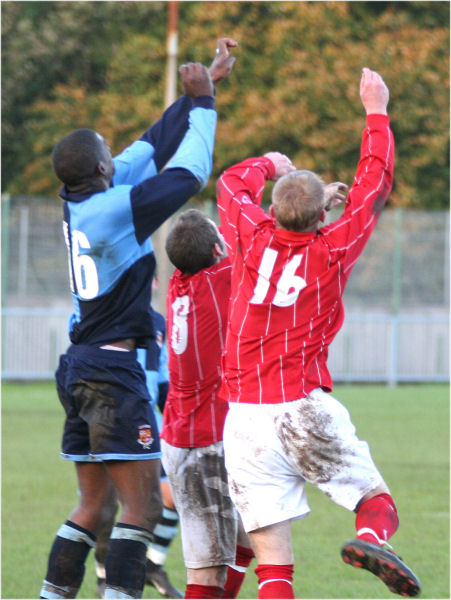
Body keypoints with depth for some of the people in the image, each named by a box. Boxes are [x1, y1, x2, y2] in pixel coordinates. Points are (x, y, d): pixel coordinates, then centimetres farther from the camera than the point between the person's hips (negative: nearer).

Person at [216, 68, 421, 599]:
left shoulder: (254, 240, 4)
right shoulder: (333, 251, 1)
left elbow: (233, 182, 25)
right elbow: (374, 184, 13)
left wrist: (270, 165, 44)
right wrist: (376, 114, 23)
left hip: (245, 417, 2)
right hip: (305, 410, -2)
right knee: (376, 499, 9)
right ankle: (371, 539, -24)